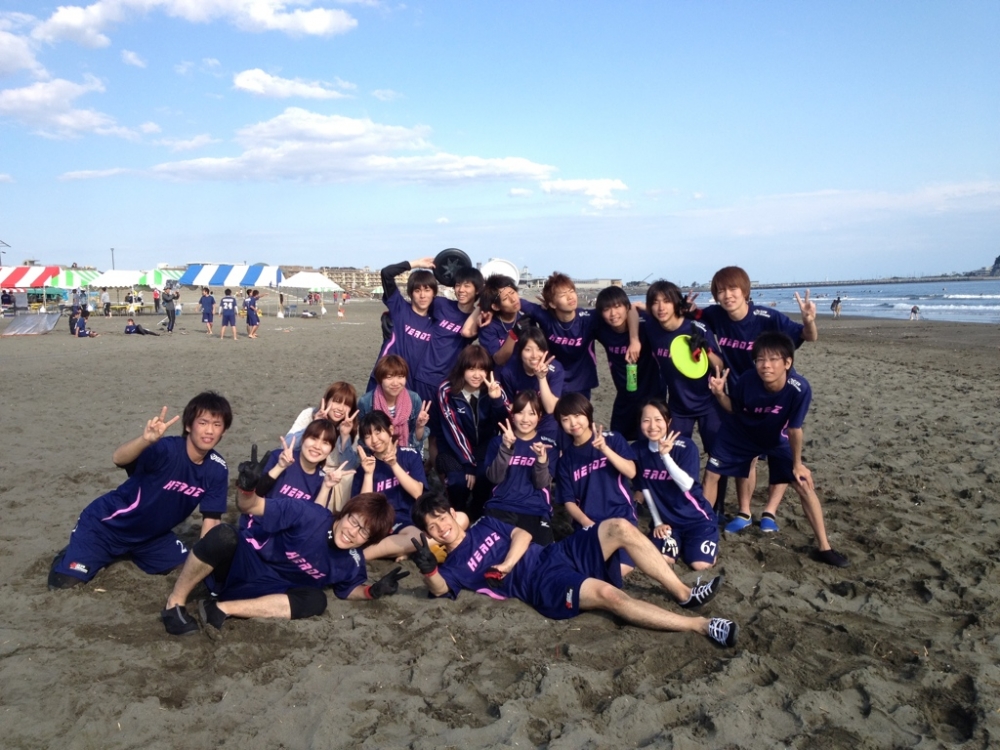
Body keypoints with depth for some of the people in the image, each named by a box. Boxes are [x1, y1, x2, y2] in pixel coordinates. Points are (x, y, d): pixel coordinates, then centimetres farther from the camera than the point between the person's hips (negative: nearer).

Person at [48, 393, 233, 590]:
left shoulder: (217, 469, -14)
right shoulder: (166, 449, -30)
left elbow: (211, 519, -9)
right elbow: (118, 459, -47)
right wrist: (146, 439, -66)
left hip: (151, 534, 5)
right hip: (106, 526, -5)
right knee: (64, 583, -12)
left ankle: (130, 552, 26)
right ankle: (68, 556, 25)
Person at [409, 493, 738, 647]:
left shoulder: (484, 524, 21)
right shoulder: (453, 565, 5)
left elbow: (522, 534, 13)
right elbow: (439, 588, -15)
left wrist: (507, 564, -6)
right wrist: (427, 568, -38)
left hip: (556, 553, 7)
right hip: (544, 585, -7)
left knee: (620, 528, -15)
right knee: (607, 592, -33)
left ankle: (684, 593, -10)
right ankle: (700, 625, -29)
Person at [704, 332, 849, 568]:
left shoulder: (799, 389, -36)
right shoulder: (748, 381, -33)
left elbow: (794, 429, -21)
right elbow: (733, 408, -10)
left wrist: (797, 463, -11)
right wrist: (720, 393, -30)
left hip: (777, 439, -1)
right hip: (740, 433, 1)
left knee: (804, 485, -6)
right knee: (712, 473, 0)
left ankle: (824, 547, 7)